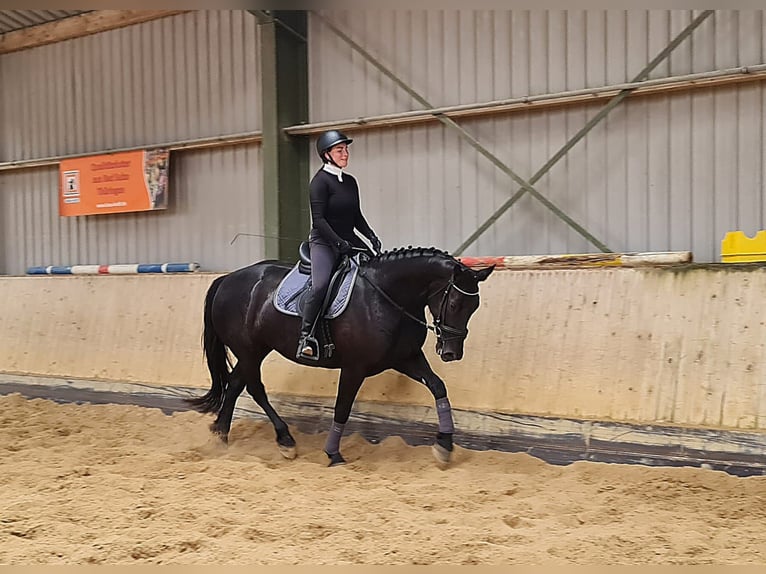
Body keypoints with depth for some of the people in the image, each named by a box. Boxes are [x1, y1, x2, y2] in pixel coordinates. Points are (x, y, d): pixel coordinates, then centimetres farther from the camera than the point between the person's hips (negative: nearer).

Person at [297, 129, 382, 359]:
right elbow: (318, 219, -16)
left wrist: (372, 236, 3)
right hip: (323, 242, -8)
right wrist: (339, 242, -23)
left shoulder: (350, 181, 12)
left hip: (348, 240, 8)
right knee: (320, 285, -27)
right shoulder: (320, 180, -9)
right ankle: (305, 336, -20)